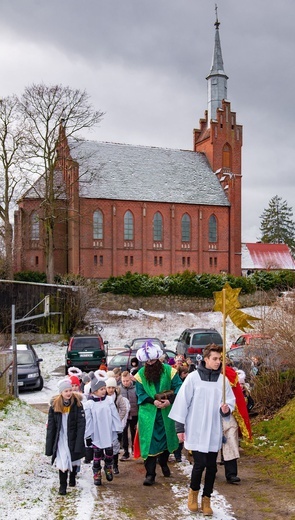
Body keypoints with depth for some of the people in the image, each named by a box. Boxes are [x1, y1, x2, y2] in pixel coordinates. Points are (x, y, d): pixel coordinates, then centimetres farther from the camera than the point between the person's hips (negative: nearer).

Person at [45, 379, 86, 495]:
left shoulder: (77, 404, -10)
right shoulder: (54, 405, -7)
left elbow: (81, 425, -10)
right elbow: (50, 427, -1)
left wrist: (79, 443, -15)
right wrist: (49, 446, -1)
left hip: (73, 438, 0)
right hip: (60, 439, 0)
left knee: (74, 459, 15)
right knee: (62, 462, -6)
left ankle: (72, 477, 42)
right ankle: (62, 485, 12)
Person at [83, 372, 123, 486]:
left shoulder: (109, 400, -3)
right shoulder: (89, 404, -10)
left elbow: (115, 416, 2)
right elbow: (88, 421, -6)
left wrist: (118, 430, 3)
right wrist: (87, 436, -3)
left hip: (109, 434, 2)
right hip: (96, 436, -2)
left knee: (109, 453, 10)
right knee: (97, 455, 8)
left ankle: (108, 468, 35)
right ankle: (97, 474, 23)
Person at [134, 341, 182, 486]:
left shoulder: (169, 370, -6)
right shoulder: (141, 374, -2)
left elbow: (178, 387, -7)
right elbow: (140, 393, -2)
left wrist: (170, 400, -21)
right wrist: (153, 401, -18)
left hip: (166, 413, 1)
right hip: (148, 413, -1)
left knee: (166, 438, 16)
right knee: (149, 441, -4)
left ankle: (163, 463, 43)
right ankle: (150, 473, 2)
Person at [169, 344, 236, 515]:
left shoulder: (223, 380, 0)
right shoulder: (193, 377, -8)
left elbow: (231, 400, 8)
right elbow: (182, 402, -6)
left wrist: (227, 409, -15)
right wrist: (180, 427, -5)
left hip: (214, 431, 3)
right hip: (196, 430, -3)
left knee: (212, 466, 8)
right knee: (200, 463, -5)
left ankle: (206, 498, 26)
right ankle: (194, 491, 23)